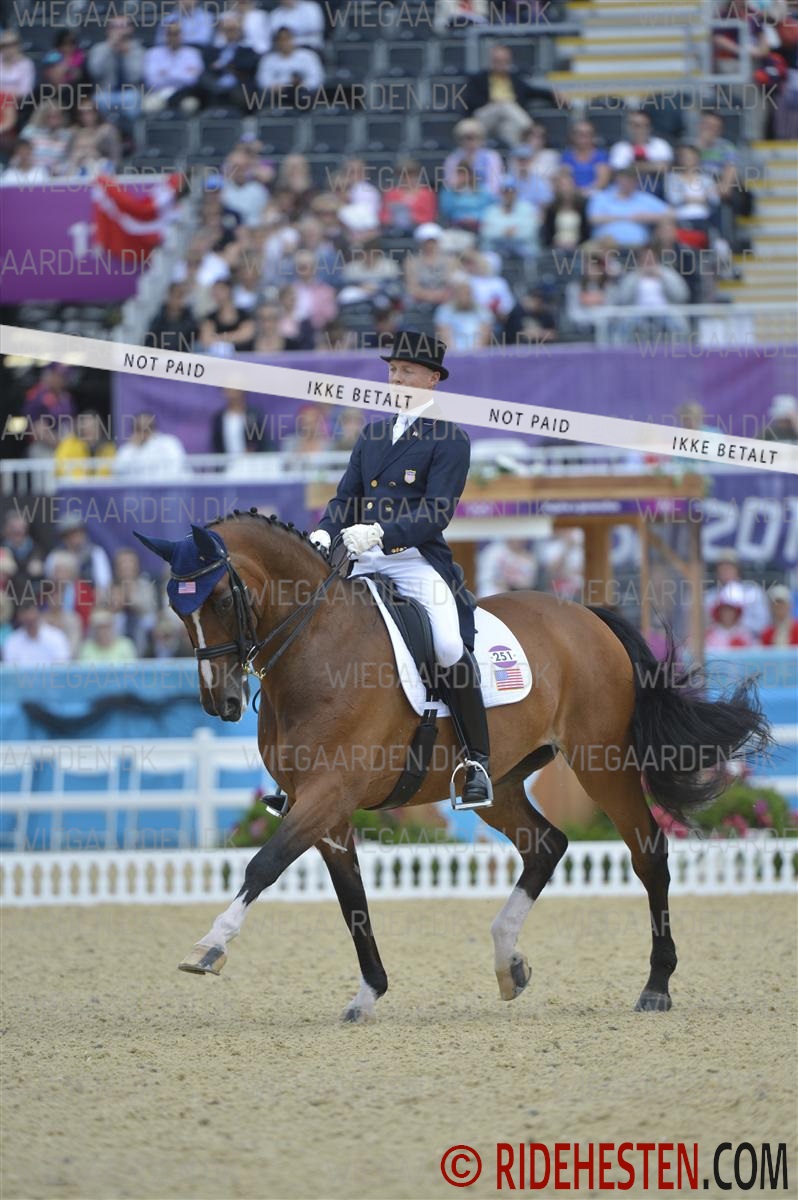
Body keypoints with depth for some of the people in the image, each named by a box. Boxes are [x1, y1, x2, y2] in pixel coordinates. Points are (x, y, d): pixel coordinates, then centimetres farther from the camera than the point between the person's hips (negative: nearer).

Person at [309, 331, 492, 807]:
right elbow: (346, 497, 16)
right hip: (362, 563, 6)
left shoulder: (450, 440, 0)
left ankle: (478, 760, -15)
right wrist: (325, 534, -6)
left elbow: (435, 514, -10)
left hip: (418, 562, -6)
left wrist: (378, 532, -24)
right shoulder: (372, 435, 20)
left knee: (448, 646, -28)